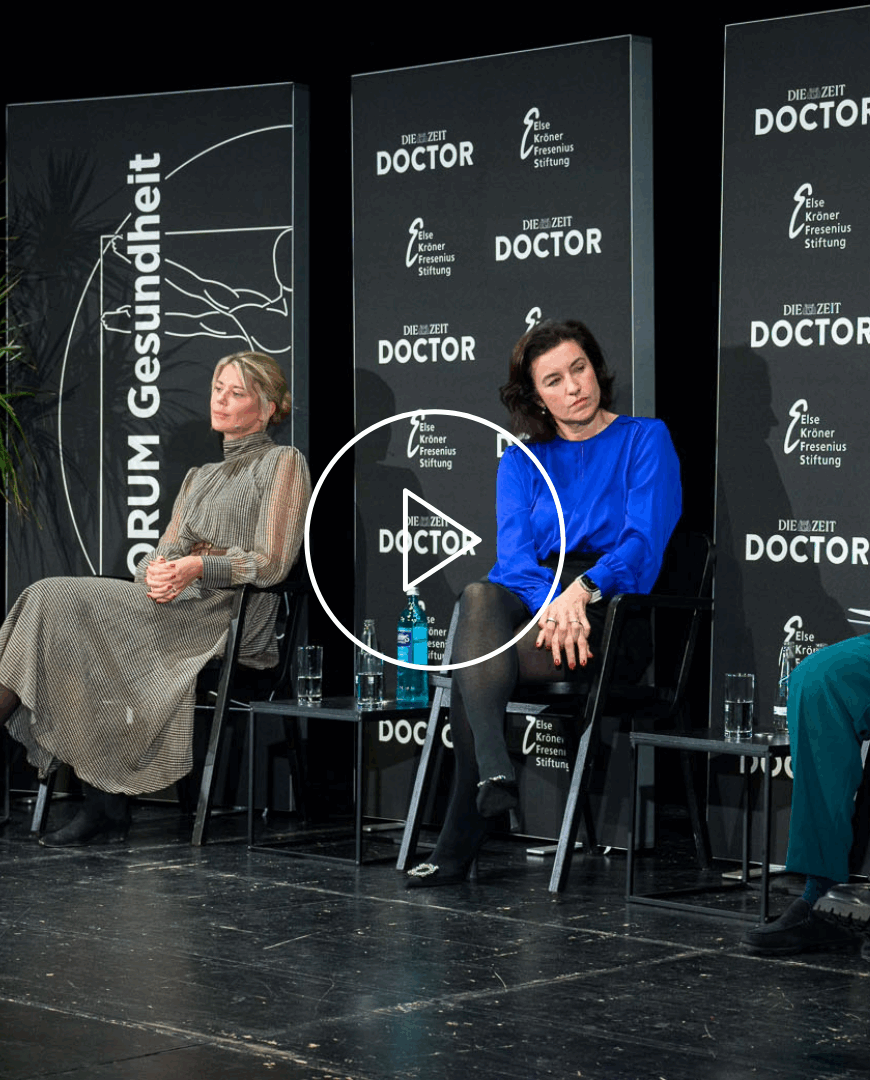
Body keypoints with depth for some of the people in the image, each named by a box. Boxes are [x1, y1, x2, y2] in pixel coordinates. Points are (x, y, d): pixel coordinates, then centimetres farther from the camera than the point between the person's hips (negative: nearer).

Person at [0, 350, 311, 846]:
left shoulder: (283, 462, 4)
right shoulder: (200, 476, 28)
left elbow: (272, 563, -6)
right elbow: (166, 552, 18)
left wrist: (197, 567, -18)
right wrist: (156, 571, -6)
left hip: (231, 615, -7)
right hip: (176, 606, 7)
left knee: (59, 601, -23)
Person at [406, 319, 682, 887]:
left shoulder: (646, 440, 8)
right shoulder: (522, 461, 18)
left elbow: (645, 545, -6)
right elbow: (515, 556, 1)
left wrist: (583, 588, -26)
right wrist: (552, 600, -22)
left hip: (613, 615, -3)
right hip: (534, 600, 3)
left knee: (471, 672, -30)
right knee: (480, 597, -36)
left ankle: (458, 847, -31)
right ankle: (494, 771, -52)